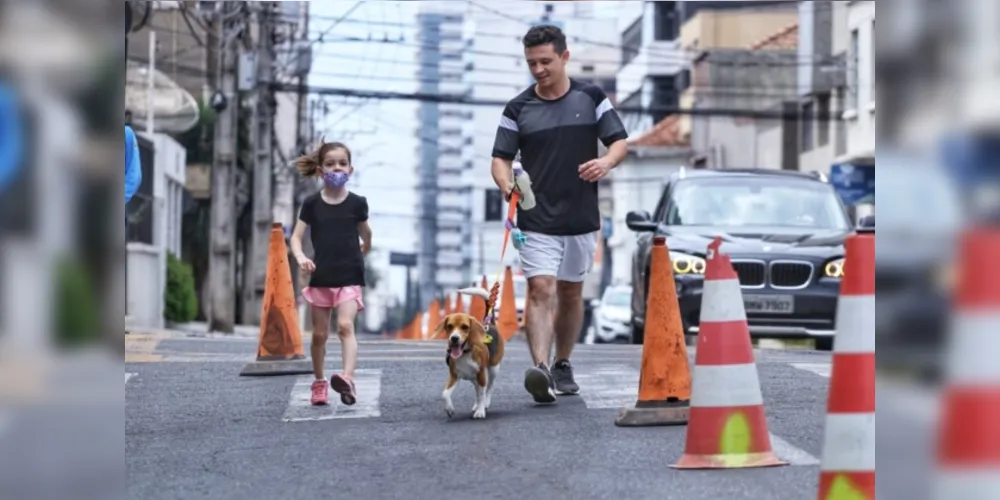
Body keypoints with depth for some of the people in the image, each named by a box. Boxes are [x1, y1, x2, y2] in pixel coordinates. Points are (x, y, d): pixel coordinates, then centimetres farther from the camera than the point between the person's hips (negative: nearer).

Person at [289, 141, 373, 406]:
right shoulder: (312, 204, 1)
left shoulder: (356, 203, 0)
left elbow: (366, 235, 15)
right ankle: (319, 382, 27)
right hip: (320, 278, 2)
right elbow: (296, 236, -1)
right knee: (319, 334, 10)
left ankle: (348, 379, -35)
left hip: (349, 277, -2)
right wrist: (301, 257, -16)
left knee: (345, 326, -20)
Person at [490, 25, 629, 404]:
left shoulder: (591, 98, 2)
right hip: (536, 220, -2)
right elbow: (501, 158, 1)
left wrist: (606, 162, -19)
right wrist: (506, 184, -21)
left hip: (582, 218, 2)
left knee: (570, 292, 13)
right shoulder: (518, 109, 0)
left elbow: (620, 142, 4)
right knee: (541, 290, -16)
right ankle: (540, 370, -28)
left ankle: (563, 366, 29)